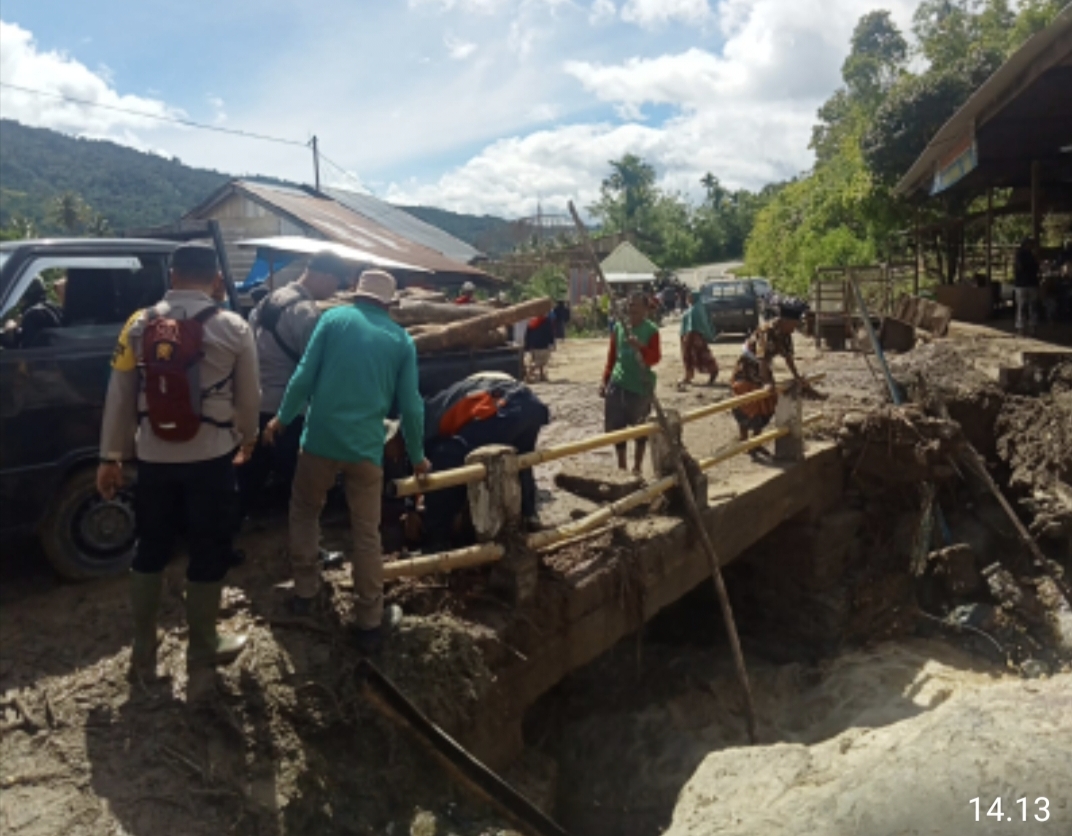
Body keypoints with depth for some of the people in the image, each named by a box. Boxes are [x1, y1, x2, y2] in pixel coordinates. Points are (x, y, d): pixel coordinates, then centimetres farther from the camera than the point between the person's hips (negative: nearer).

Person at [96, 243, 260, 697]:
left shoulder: (139, 324, 1)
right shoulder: (233, 328, -7)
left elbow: (118, 396, 2)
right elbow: (249, 396, 2)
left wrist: (110, 457, 10)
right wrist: (247, 438, 20)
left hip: (154, 458, 3)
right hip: (210, 459, -3)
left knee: (150, 552, 19)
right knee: (207, 557, 8)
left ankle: (143, 653, 30)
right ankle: (200, 662, 18)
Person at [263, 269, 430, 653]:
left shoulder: (334, 318, 2)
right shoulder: (401, 340, 5)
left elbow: (304, 375, -3)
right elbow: (410, 406, 3)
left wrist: (282, 418, 10)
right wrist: (417, 456, 15)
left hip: (321, 438, 0)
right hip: (367, 447, 0)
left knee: (305, 512, 24)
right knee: (367, 534, 8)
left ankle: (305, 593, 29)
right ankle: (370, 622, 14)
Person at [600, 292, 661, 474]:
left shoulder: (651, 330, -6)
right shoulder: (619, 326, 6)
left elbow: (655, 358, -14)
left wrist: (640, 347, -32)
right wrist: (605, 380, 12)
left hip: (640, 384, -4)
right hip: (618, 383, 4)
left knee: (639, 427, 9)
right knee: (615, 425, 5)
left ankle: (637, 467, 22)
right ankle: (621, 466, 20)